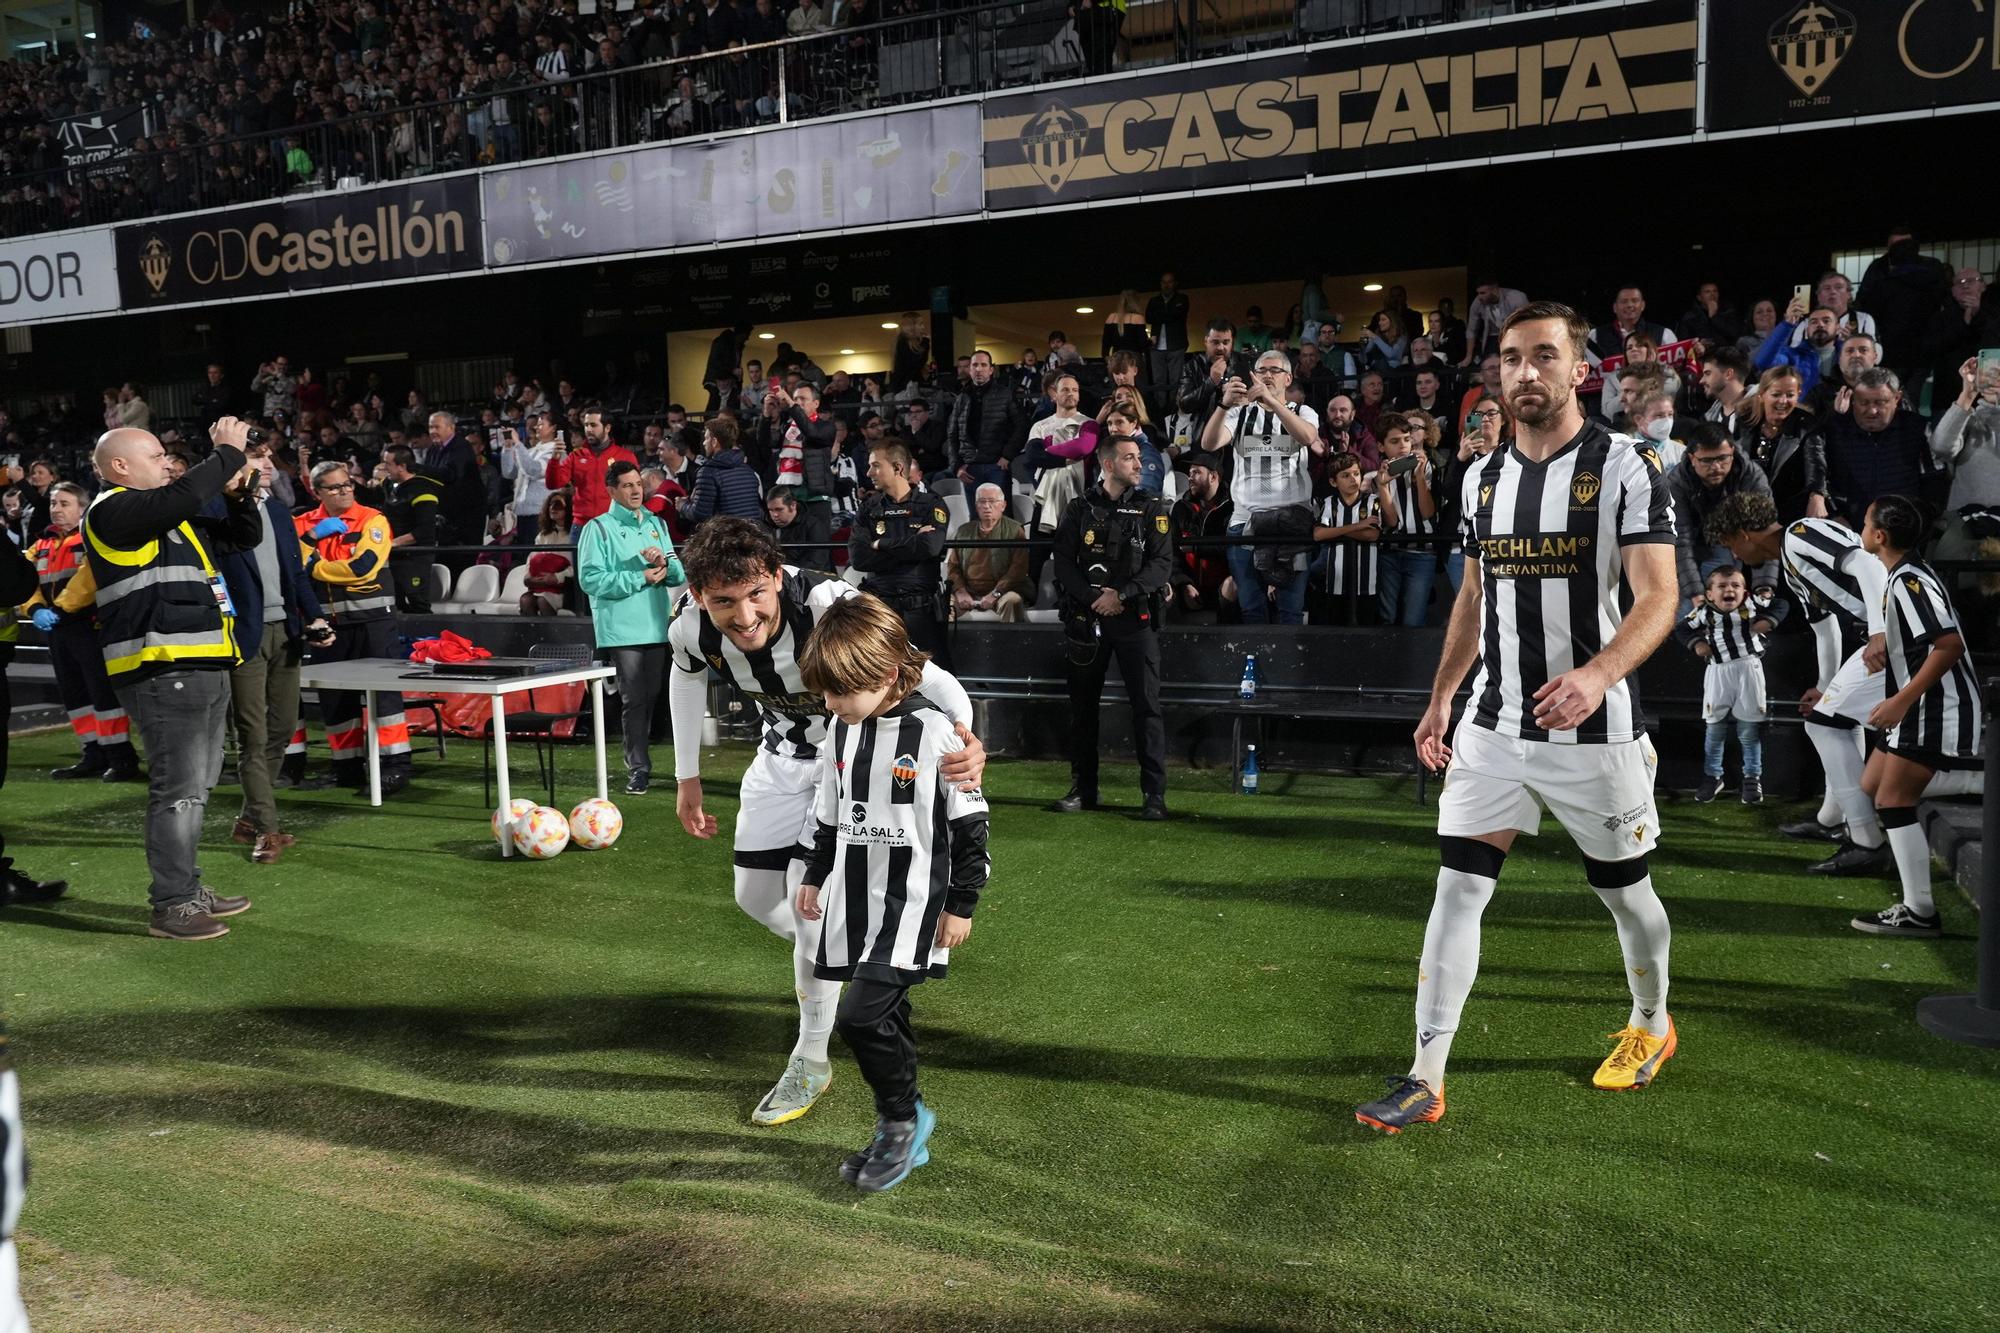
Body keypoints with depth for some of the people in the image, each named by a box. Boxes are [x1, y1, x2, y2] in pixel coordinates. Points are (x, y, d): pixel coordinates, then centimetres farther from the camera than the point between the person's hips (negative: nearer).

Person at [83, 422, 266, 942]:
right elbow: (178, 499, -25)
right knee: (177, 790, -9)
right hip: (162, 671, -10)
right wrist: (226, 454, -14)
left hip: (203, 668, 10)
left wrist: (242, 492, 11)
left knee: (196, 787, 16)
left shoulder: (175, 521, 23)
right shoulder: (113, 511, -7)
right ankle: (171, 907, -3)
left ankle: (188, 888, 26)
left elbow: (241, 538, 29)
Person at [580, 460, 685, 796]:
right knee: (634, 698, -7)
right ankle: (638, 769, -1)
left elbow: (678, 575, 13)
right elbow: (591, 579, -13)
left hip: (657, 626, 5)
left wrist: (663, 564, -9)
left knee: (651, 696, 8)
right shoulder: (599, 528, -2)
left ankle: (639, 763, 20)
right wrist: (641, 578, -14)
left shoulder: (656, 524, 14)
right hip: (622, 628, -5)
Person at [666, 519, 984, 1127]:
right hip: (784, 751, 5)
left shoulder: (830, 607, -40)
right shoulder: (690, 624, -25)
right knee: (755, 895, 11)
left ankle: (811, 1062, 7)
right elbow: (687, 677, 0)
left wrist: (965, 740, -63)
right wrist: (687, 780, 6)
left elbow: (931, 679, -41)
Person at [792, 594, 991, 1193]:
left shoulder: (935, 733, -14)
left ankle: (904, 1117, 9)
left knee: (861, 1017, -15)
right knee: (886, 1019, 14)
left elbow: (970, 824, -9)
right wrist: (814, 877, 20)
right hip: (855, 906, 6)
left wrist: (961, 905, -7)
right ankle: (900, 1136, 29)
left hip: (911, 904, -6)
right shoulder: (842, 733, 5)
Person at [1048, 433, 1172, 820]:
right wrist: (1094, 597, -11)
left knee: (1147, 704, -6)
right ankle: (1083, 790, 18)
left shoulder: (1152, 508, 4)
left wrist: (1121, 594, -15)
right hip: (1086, 618, 2)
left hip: (1136, 617, -2)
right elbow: (1063, 562, 2)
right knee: (1083, 704, 7)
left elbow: (1161, 564, -4)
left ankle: (1155, 795, -2)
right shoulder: (1080, 510, 7)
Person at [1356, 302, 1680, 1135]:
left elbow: (1657, 598, -18)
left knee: (1625, 891, 15)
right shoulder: (1483, 478, 8)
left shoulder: (1626, 469, -9)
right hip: (1493, 728, 4)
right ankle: (1426, 1079, 2)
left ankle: (1651, 1024, 43)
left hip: (1596, 731, -4)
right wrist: (1440, 698, 14)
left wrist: (1598, 673, -36)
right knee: (1457, 888, -3)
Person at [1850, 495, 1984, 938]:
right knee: (1873, 789, 14)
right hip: (1920, 709, 11)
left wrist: (1902, 700, -27)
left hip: (1937, 710, -11)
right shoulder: (1903, 575, 13)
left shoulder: (1909, 580, -19)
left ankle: (1919, 913, -5)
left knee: (1894, 801, -10)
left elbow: (1950, 644, -28)